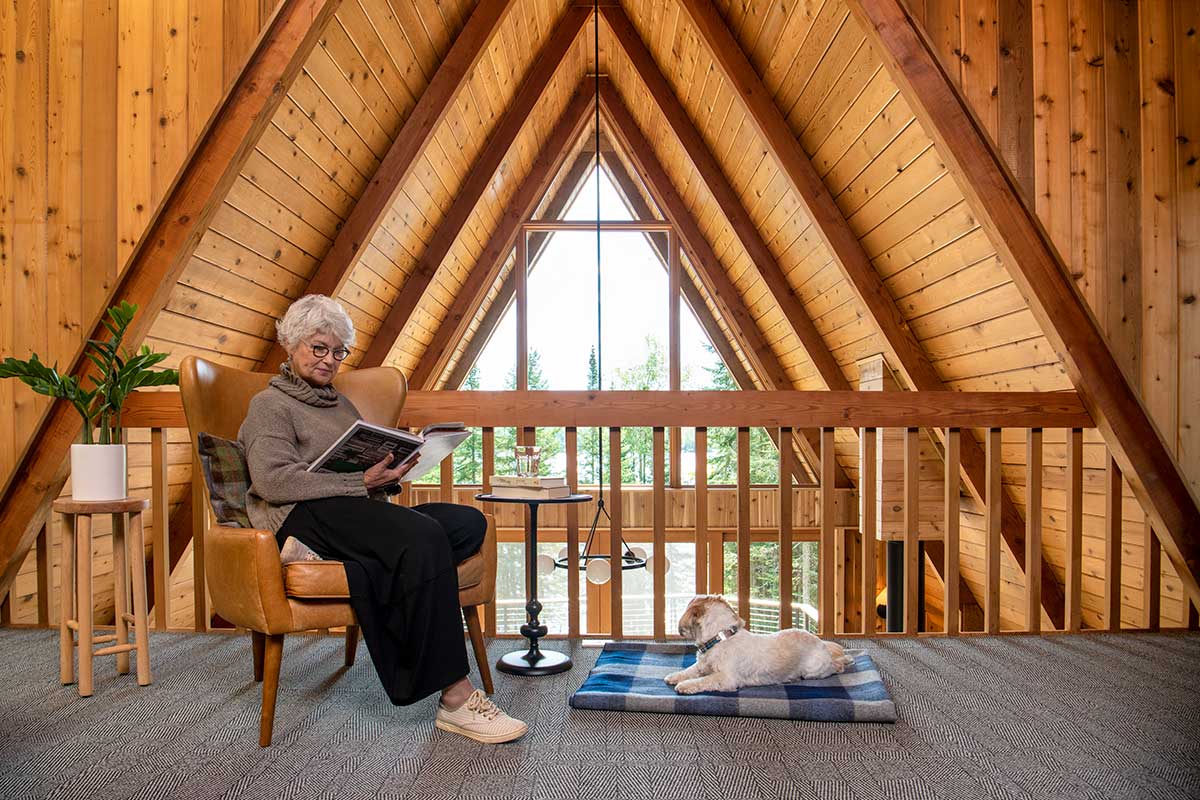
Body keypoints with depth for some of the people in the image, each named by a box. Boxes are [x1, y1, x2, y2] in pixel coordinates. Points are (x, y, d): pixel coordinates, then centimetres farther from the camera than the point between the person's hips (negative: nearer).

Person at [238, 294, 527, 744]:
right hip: (305, 518, -7)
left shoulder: (341, 405, 31)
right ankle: (454, 698, -32)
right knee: (424, 534, -35)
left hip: (359, 514, 7)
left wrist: (387, 473, 4)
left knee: (469, 523, -19)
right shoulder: (270, 404, 9)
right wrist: (359, 483, -15)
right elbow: (272, 480, -9)